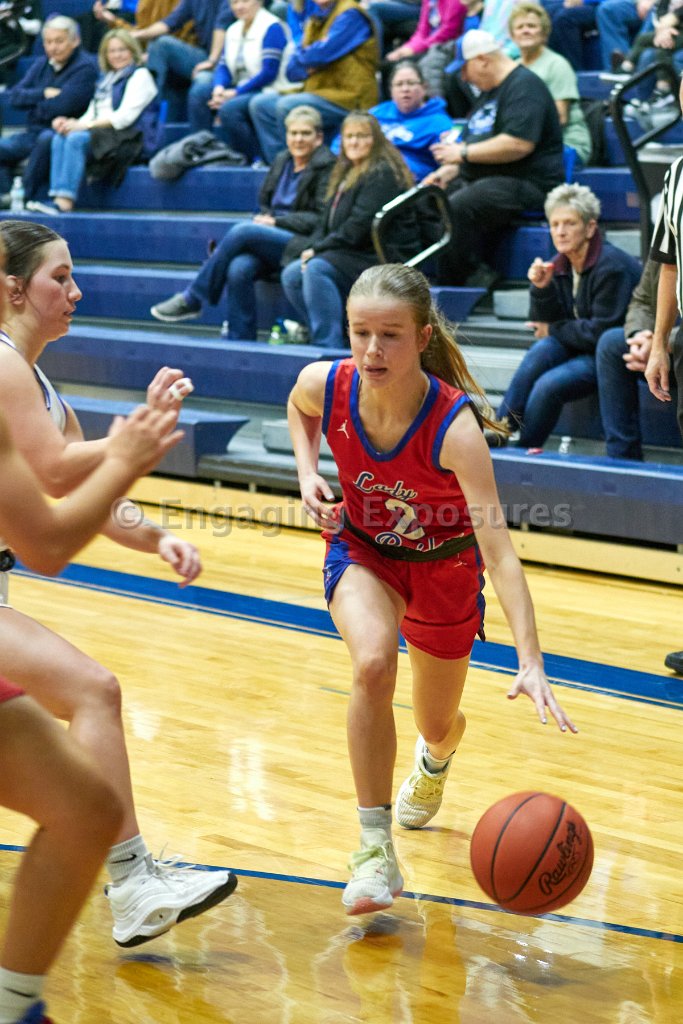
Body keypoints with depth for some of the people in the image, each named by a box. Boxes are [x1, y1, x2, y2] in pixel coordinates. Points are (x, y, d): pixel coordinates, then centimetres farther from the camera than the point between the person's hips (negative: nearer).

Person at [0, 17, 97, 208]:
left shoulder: (85, 67, -8)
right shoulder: (40, 64, 15)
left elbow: (62, 105, -18)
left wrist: (33, 102, 0)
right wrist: (43, 93, -12)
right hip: (33, 132, 7)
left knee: (46, 139, -38)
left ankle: (25, 197, -32)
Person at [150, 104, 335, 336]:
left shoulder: (327, 167, -2)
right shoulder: (282, 161, 19)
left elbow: (322, 219, -8)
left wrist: (276, 222, -11)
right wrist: (265, 219, 2)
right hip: (272, 241, 6)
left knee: (242, 230, -27)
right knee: (239, 269, -28)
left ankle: (191, 299, -16)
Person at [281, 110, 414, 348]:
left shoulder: (382, 174, -10)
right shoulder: (346, 173, 20)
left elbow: (361, 224, -18)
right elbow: (328, 221, 18)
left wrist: (320, 248, -16)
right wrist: (311, 246, -1)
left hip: (377, 257, -9)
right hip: (348, 254, 9)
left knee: (317, 269, -29)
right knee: (291, 275, -8)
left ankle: (329, 345, -30)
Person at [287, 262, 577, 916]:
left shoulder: (453, 425, -36)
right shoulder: (325, 384, -24)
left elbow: (497, 548, -41)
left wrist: (531, 660, -50)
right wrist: (307, 472, -13)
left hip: (443, 563, -1)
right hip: (363, 549, 1)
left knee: (437, 726, 14)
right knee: (374, 663, -31)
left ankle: (436, 756, 57)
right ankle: (375, 852, -21)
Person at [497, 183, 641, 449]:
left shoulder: (611, 266, -18)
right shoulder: (560, 265, 4)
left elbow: (602, 331, -19)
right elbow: (545, 325, 3)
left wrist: (554, 330, -8)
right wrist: (541, 289, -14)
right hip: (581, 348, 7)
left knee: (549, 385, -27)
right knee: (542, 350, -24)